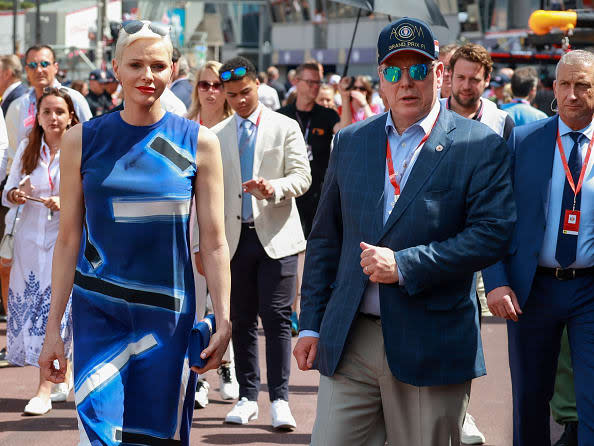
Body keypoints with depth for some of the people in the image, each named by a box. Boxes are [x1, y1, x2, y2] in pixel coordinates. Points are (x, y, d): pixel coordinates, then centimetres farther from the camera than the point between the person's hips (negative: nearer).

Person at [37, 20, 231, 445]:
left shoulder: (198, 142, 1)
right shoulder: (83, 140, 2)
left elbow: (213, 242, 2)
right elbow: (68, 240, 5)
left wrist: (224, 321, -4)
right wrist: (54, 326, 3)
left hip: (169, 313, 0)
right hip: (98, 313, 0)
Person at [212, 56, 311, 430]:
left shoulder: (286, 128, 4)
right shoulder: (216, 136, 10)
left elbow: (302, 177, -3)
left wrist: (274, 188, -23)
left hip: (276, 235, -3)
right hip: (235, 237, 3)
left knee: (277, 318, -7)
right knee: (242, 321, 6)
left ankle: (280, 400, -4)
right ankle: (248, 397, 15)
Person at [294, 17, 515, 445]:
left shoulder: (480, 146, -2)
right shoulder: (350, 142, 12)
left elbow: (492, 234, -11)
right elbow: (325, 238, 16)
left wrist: (404, 265, -17)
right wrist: (311, 325, 11)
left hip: (431, 348, -3)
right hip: (349, 343, 3)